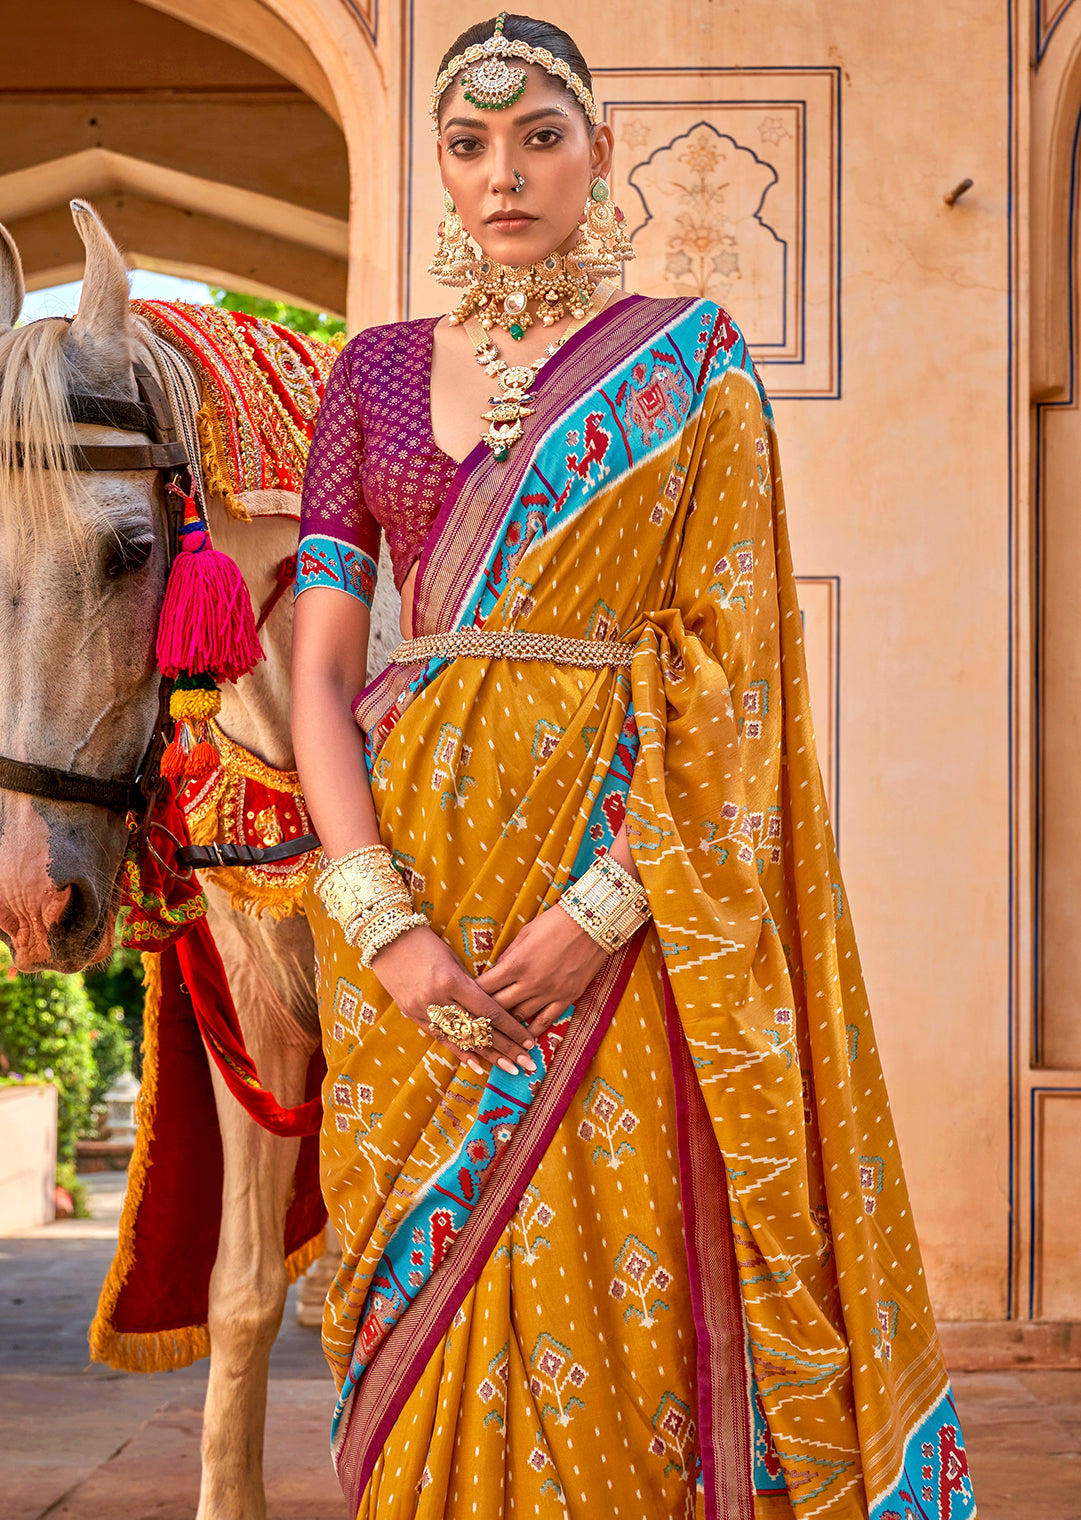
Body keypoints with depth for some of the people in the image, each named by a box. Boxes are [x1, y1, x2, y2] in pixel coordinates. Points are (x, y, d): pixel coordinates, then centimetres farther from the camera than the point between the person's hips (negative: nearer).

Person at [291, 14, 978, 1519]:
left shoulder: (687, 361, 2)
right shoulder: (381, 371, 10)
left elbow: (725, 663, -5)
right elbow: (319, 668, 3)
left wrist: (602, 906, -16)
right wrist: (385, 923, -11)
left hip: (617, 881, -3)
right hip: (406, 896, 3)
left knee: (606, 1309, 0)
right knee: (431, 1324, 9)